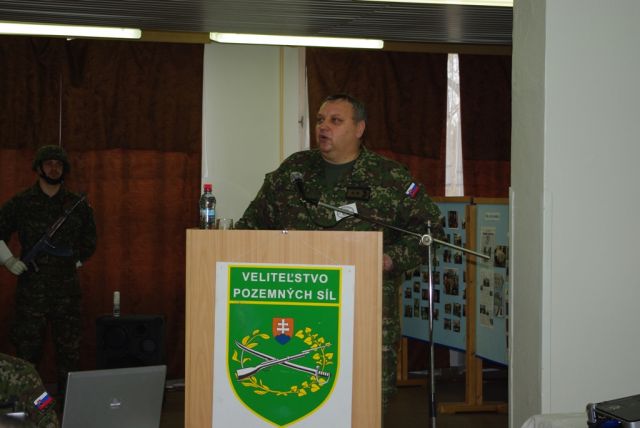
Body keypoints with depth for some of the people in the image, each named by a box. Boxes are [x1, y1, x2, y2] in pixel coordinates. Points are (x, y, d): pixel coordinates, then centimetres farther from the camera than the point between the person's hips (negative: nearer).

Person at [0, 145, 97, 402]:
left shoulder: (77, 205, 8)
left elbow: (90, 241, 21)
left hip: (67, 288, 2)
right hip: (31, 287, -2)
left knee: (69, 348, 5)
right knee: (28, 347, 0)